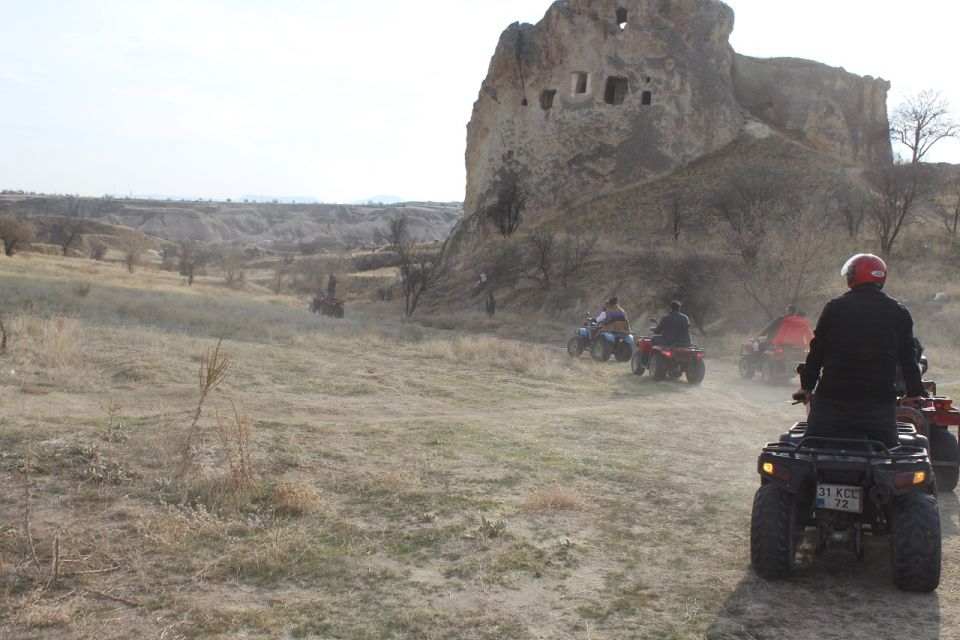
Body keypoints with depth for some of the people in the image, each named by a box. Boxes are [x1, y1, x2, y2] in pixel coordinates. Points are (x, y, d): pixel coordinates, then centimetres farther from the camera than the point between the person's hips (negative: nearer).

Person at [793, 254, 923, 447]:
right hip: (880, 401, 1)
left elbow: (816, 352, 2)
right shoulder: (899, 313, 6)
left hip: (832, 398, -1)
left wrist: (807, 386, 12)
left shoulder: (834, 307, 1)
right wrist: (914, 392, 24)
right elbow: (908, 358, 11)